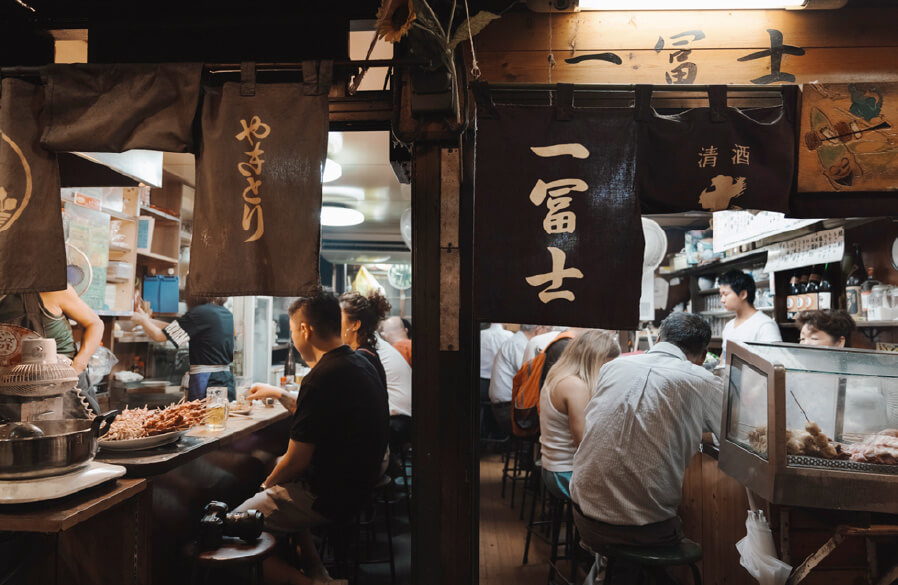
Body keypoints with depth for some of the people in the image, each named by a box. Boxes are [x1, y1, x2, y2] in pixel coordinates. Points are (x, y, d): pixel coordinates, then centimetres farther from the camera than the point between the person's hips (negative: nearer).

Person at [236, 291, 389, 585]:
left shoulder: (321, 379, -23)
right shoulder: (360, 363, 6)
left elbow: (296, 461, -17)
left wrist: (266, 487, 3)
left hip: (329, 496, -10)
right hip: (361, 484, 10)